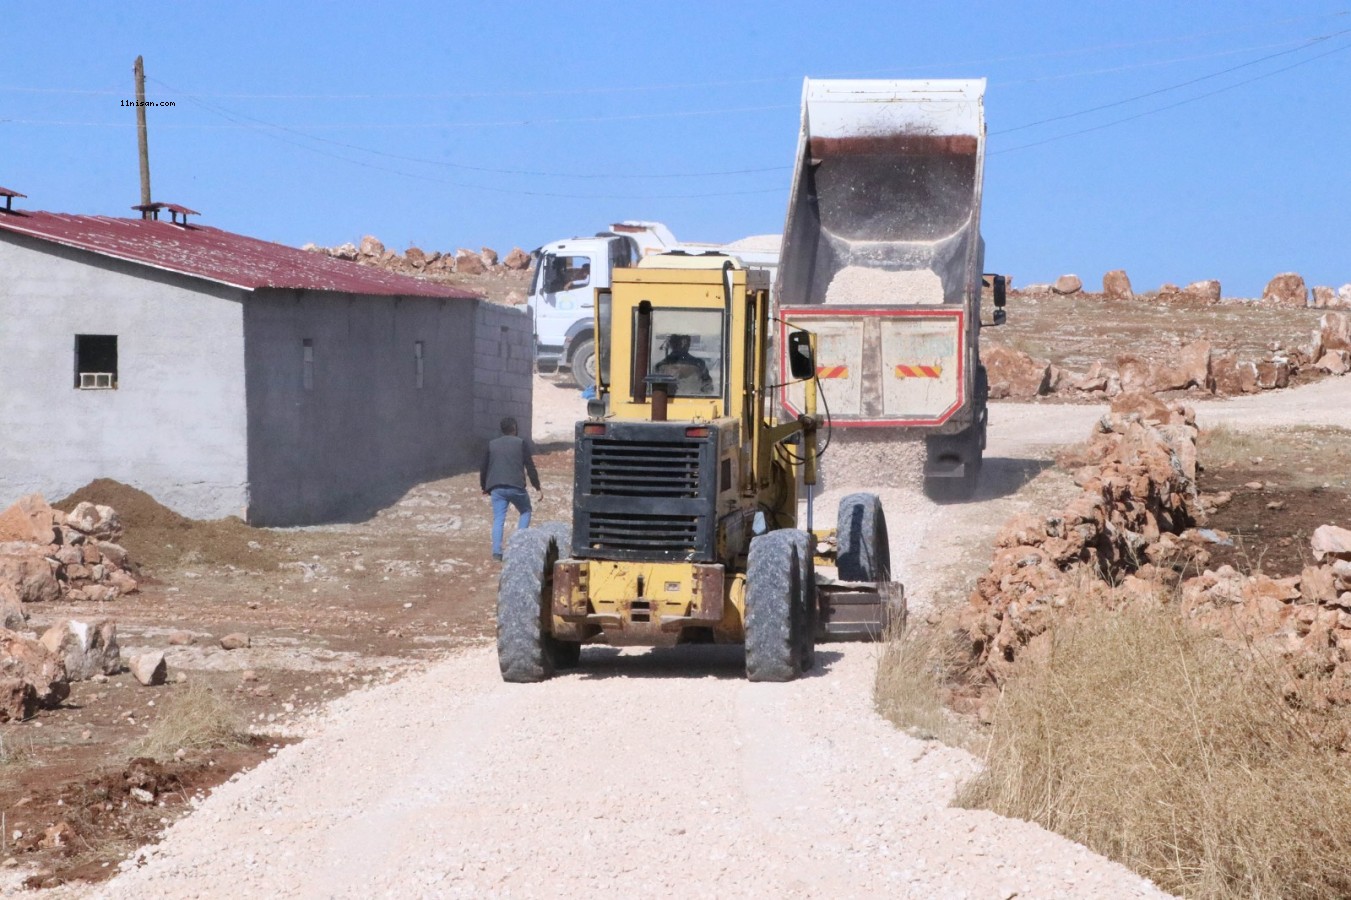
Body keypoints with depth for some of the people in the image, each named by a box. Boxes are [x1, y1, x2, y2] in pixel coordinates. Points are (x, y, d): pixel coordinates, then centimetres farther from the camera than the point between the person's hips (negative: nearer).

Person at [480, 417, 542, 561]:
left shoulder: (492, 444, 15)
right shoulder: (521, 443, 5)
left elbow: (483, 468, 15)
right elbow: (530, 466, 0)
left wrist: (485, 487, 27)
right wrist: (537, 487, 4)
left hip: (496, 488, 2)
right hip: (516, 486, -2)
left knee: (498, 519, 3)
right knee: (525, 511, 20)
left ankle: (496, 551, -9)